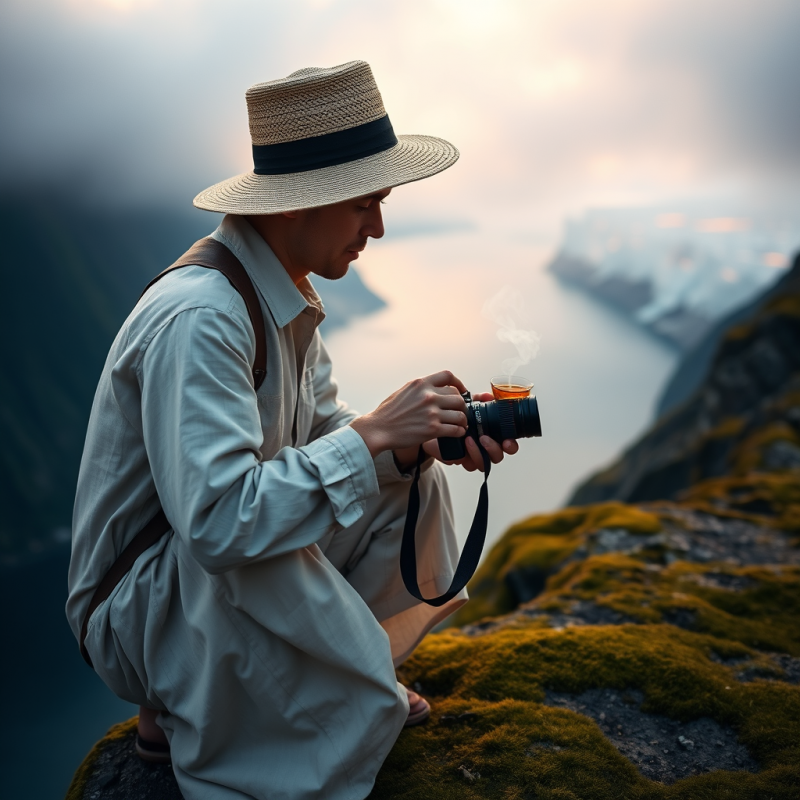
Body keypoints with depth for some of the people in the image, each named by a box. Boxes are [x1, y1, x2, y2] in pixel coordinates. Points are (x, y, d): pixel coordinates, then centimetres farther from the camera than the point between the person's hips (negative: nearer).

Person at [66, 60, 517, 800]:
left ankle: (349, 675, 12)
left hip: (230, 564, 8)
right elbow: (217, 525, -39)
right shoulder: (198, 320, -31)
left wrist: (430, 437, -14)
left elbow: (325, 433, 4)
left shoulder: (287, 293, -1)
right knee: (249, 553, -39)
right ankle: (178, 712, -7)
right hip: (137, 599, -8)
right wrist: (373, 433, -32)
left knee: (407, 479, 1)